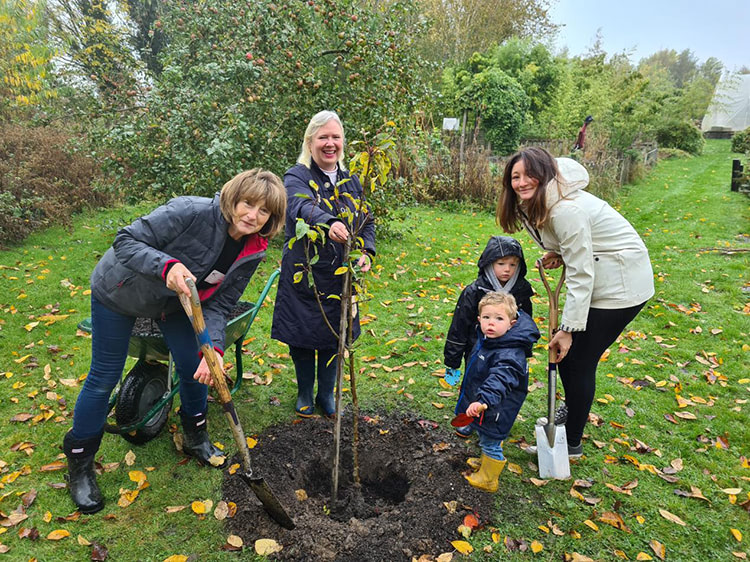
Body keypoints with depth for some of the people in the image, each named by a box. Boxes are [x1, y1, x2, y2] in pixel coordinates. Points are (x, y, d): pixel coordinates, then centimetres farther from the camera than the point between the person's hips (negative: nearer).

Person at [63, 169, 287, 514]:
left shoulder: (251, 252, -16)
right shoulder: (192, 212, -35)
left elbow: (219, 304, -14)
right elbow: (126, 241, -31)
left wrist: (213, 347, -31)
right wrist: (167, 265, -49)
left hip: (174, 300, 5)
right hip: (119, 290, -5)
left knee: (197, 367, 5)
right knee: (104, 377, 3)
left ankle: (195, 439, 33)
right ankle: (79, 465, 23)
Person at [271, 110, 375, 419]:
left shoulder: (350, 181, 9)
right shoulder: (297, 176, -9)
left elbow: (367, 220, 11)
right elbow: (302, 207, -31)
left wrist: (366, 251, -9)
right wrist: (329, 223, -53)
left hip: (339, 277, 4)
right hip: (302, 275, -4)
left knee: (332, 337, 14)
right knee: (302, 337, 9)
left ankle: (326, 394, 35)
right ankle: (304, 393, 34)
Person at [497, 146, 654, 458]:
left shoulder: (566, 209, -28)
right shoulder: (533, 203, 1)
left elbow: (580, 275, -26)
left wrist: (568, 328, -23)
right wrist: (557, 254, -5)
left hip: (621, 283, -9)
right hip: (600, 277, 9)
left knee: (578, 360, -2)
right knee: (563, 351, 14)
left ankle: (571, 443, 15)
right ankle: (572, 412, 38)